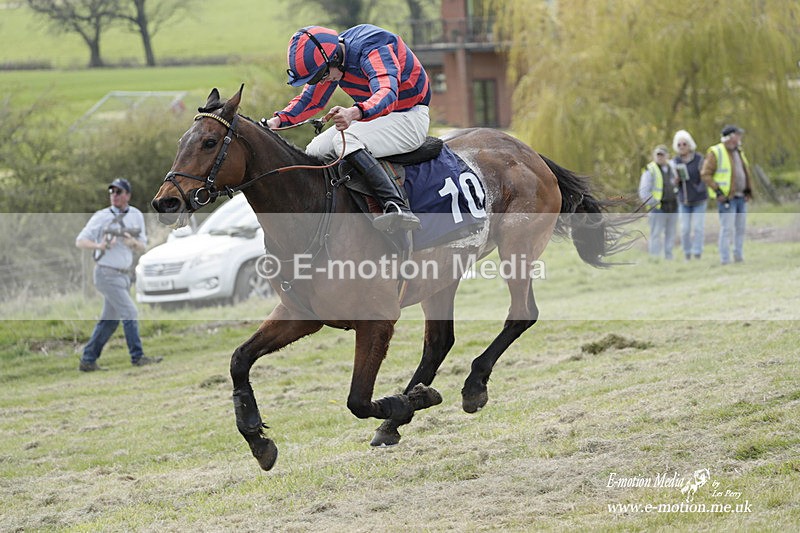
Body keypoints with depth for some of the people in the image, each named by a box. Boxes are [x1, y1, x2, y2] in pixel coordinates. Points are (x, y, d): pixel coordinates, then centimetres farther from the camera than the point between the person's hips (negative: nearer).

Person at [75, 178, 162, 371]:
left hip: (124, 275, 6)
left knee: (110, 320, 8)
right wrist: (99, 245, -26)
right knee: (130, 313, -13)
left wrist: (133, 242, -14)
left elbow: (142, 248, 9)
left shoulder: (136, 216, 9)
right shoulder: (101, 217, -6)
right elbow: (80, 241, -8)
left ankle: (87, 361, 14)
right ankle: (137, 357, -9)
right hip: (107, 274, -6)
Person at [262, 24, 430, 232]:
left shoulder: (375, 51, -29)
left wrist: (354, 113, -65)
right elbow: (312, 99, 8)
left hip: (410, 119, -9)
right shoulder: (329, 58, -4)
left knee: (345, 141, -31)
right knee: (314, 152, -3)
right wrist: (280, 119, -10)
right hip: (373, 119, 9)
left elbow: (387, 95, -45)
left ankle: (398, 208, -42)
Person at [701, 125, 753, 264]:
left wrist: (748, 191, 14)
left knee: (740, 229, 9)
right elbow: (705, 174, -12)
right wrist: (718, 192, -17)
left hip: (741, 197, 8)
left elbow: (746, 172, 25)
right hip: (727, 198, -8)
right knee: (727, 229, -9)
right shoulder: (716, 153, -9)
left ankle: (739, 257, 18)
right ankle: (725, 260, -6)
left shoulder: (738, 152, 15)